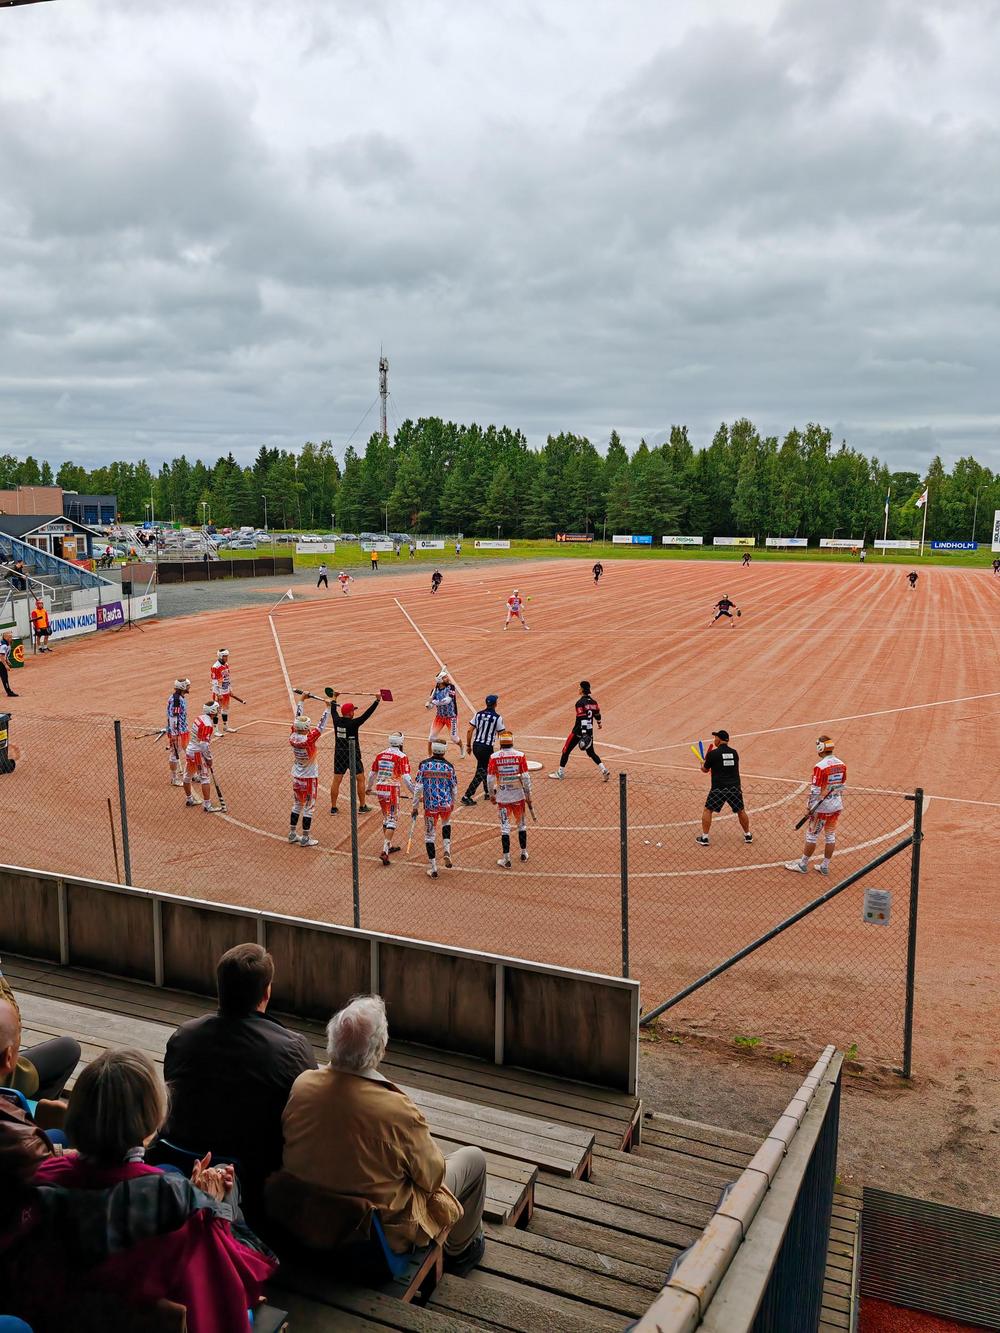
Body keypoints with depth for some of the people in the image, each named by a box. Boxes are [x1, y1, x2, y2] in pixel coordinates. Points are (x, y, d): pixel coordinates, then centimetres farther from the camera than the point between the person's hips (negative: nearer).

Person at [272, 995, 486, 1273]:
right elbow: (432, 1177, -15)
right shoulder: (398, 1111, -32)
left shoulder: (302, 1084, -18)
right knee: (473, 1158, 14)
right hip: (382, 1233, -5)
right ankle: (459, 1250, 36)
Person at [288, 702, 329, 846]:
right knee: (308, 807, 4)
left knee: (297, 805, 20)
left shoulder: (292, 736, -9)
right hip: (309, 778, -6)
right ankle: (305, 838, 9)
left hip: (296, 777, 6)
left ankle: (292, 834, 27)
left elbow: (298, 718, 2)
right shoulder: (309, 739, -25)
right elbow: (321, 726, -20)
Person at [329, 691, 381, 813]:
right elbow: (367, 714, -18)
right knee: (360, 779, 9)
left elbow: (333, 710, 17)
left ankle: (333, 808, 10)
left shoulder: (337, 721, -3)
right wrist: (377, 700, -15)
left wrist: (334, 698, 33)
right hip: (353, 756, -5)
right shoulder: (353, 723, -17)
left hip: (339, 755, 5)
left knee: (336, 781, 7)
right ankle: (362, 807, 13)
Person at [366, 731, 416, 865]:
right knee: (391, 819, -2)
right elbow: (406, 777, -17)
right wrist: (415, 793, -13)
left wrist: (369, 787, 33)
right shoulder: (401, 756, -10)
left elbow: (372, 774, 16)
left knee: (386, 817, 21)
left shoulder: (380, 754, 8)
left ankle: (389, 846, 31)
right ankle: (384, 851, -13)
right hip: (392, 791, -6)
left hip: (379, 789, 6)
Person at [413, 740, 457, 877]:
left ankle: (433, 868, 9)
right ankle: (447, 851, 15)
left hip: (430, 805, -2)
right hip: (446, 804, 2)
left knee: (429, 835, 10)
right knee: (446, 823, 33)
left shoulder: (423, 764, -5)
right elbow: (454, 789, 5)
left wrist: (415, 807, 2)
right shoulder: (449, 766, -2)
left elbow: (419, 787, -7)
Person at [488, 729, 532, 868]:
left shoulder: (494, 757, -8)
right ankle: (523, 853, 29)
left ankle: (506, 859, 2)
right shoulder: (520, 755, -7)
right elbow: (526, 777, -6)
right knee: (521, 824, 18)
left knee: (505, 826, 3)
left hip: (502, 796, -1)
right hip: (518, 795, 1)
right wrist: (528, 795, 4)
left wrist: (491, 794, 9)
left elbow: (490, 779, -5)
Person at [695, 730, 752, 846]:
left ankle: (704, 837, 6)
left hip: (719, 788, -4)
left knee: (708, 810, 9)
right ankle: (748, 835, 30)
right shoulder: (734, 753, 7)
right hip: (735, 787, 4)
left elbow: (705, 770, 8)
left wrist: (703, 764, 31)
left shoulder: (712, 754, -6)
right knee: (740, 811, 20)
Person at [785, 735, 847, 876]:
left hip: (822, 806, -7)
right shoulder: (841, 764, 1)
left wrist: (810, 808, -9)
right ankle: (825, 866, 22)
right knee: (830, 835, 14)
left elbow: (815, 791, -18)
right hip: (837, 805, 7)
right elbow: (843, 787, 9)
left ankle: (803, 864, 15)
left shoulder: (820, 766, -20)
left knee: (812, 834, 5)